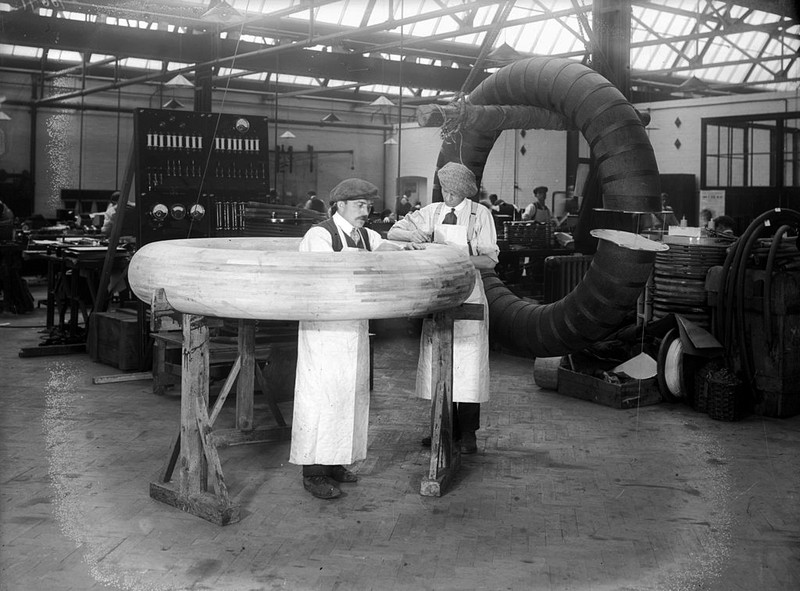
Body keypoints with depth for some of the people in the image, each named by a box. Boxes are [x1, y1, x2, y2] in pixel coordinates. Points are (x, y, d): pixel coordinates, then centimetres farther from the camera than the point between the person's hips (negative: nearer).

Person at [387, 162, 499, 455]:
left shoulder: (480, 214, -3)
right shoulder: (431, 212, 7)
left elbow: (490, 260, -7)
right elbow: (392, 232, 8)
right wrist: (412, 234, -14)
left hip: (468, 294, -4)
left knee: (468, 363, -3)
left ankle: (468, 433, 7)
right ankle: (446, 427, 17)